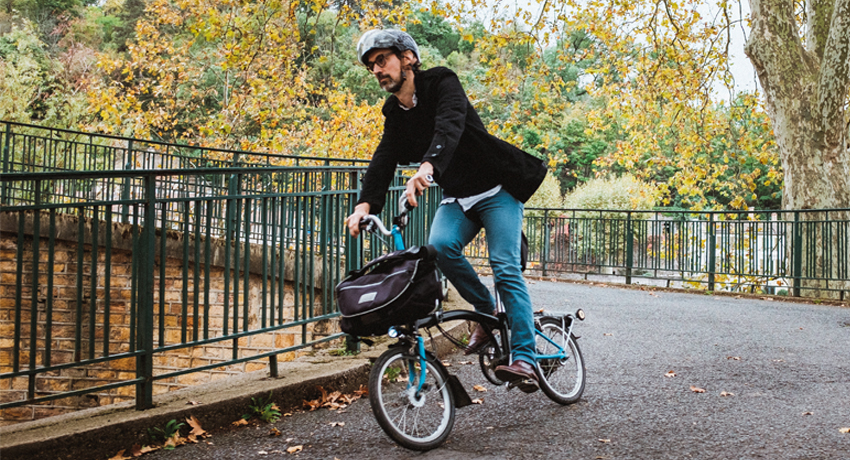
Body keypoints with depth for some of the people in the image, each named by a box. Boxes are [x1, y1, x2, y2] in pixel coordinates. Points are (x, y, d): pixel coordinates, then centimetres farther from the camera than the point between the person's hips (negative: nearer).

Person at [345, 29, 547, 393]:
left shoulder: (441, 83, -13)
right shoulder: (395, 114, 6)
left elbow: (450, 127, -33)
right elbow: (383, 160, -7)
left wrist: (427, 167, -53)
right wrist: (365, 204, -26)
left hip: (496, 189, -5)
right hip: (457, 198, 5)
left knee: (505, 267, -17)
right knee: (440, 245, -24)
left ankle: (524, 360, -16)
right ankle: (486, 311, -2)